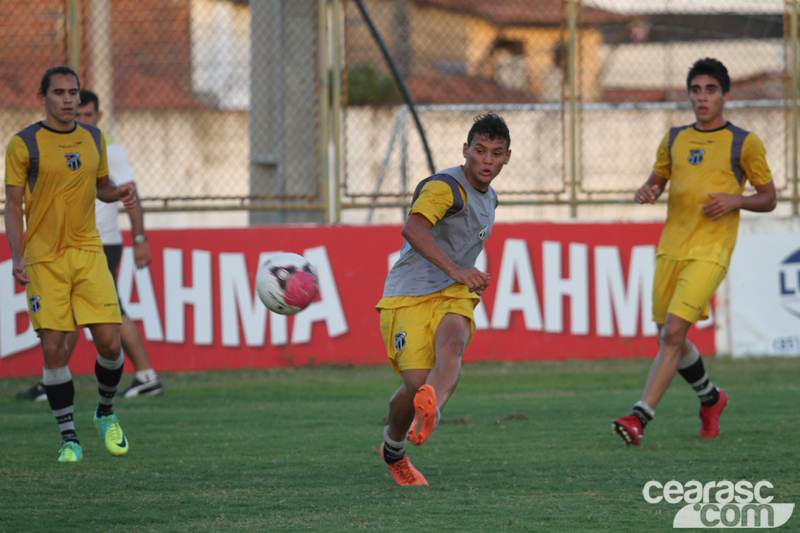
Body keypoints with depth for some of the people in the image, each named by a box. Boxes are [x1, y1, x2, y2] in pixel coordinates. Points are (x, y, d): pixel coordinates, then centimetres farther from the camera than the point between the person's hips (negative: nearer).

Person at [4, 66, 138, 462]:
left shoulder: (94, 139, 10)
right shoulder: (24, 145, -3)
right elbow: (13, 204, -1)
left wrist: (118, 192, -1)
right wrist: (17, 257, -12)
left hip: (88, 252, 3)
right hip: (44, 259, -3)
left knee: (109, 341, -6)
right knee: (54, 349, -6)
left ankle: (106, 412, 21)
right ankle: (69, 437, 5)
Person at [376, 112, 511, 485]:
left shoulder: (488, 198, 18)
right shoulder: (445, 187, -11)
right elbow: (414, 229, -30)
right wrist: (456, 270, -40)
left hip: (453, 295, 6)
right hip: (408, 296, -6)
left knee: (452, 345, -30)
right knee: (416, 384, -16)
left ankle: (430, 408, -63)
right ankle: (393, 449, 17)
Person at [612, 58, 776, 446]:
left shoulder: (744, 143, 2)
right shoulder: (674, 139, 14)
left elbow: (768, 199, 7)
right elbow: (657, 179, 25)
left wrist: (736, 200, -13)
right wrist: (646, 192, 1)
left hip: (710, 252, -6)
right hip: (670, 249, 6)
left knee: (672, 333, -18)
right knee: (670, 339, 10)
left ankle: (640, 417, -22)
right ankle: (710, 398, 37)